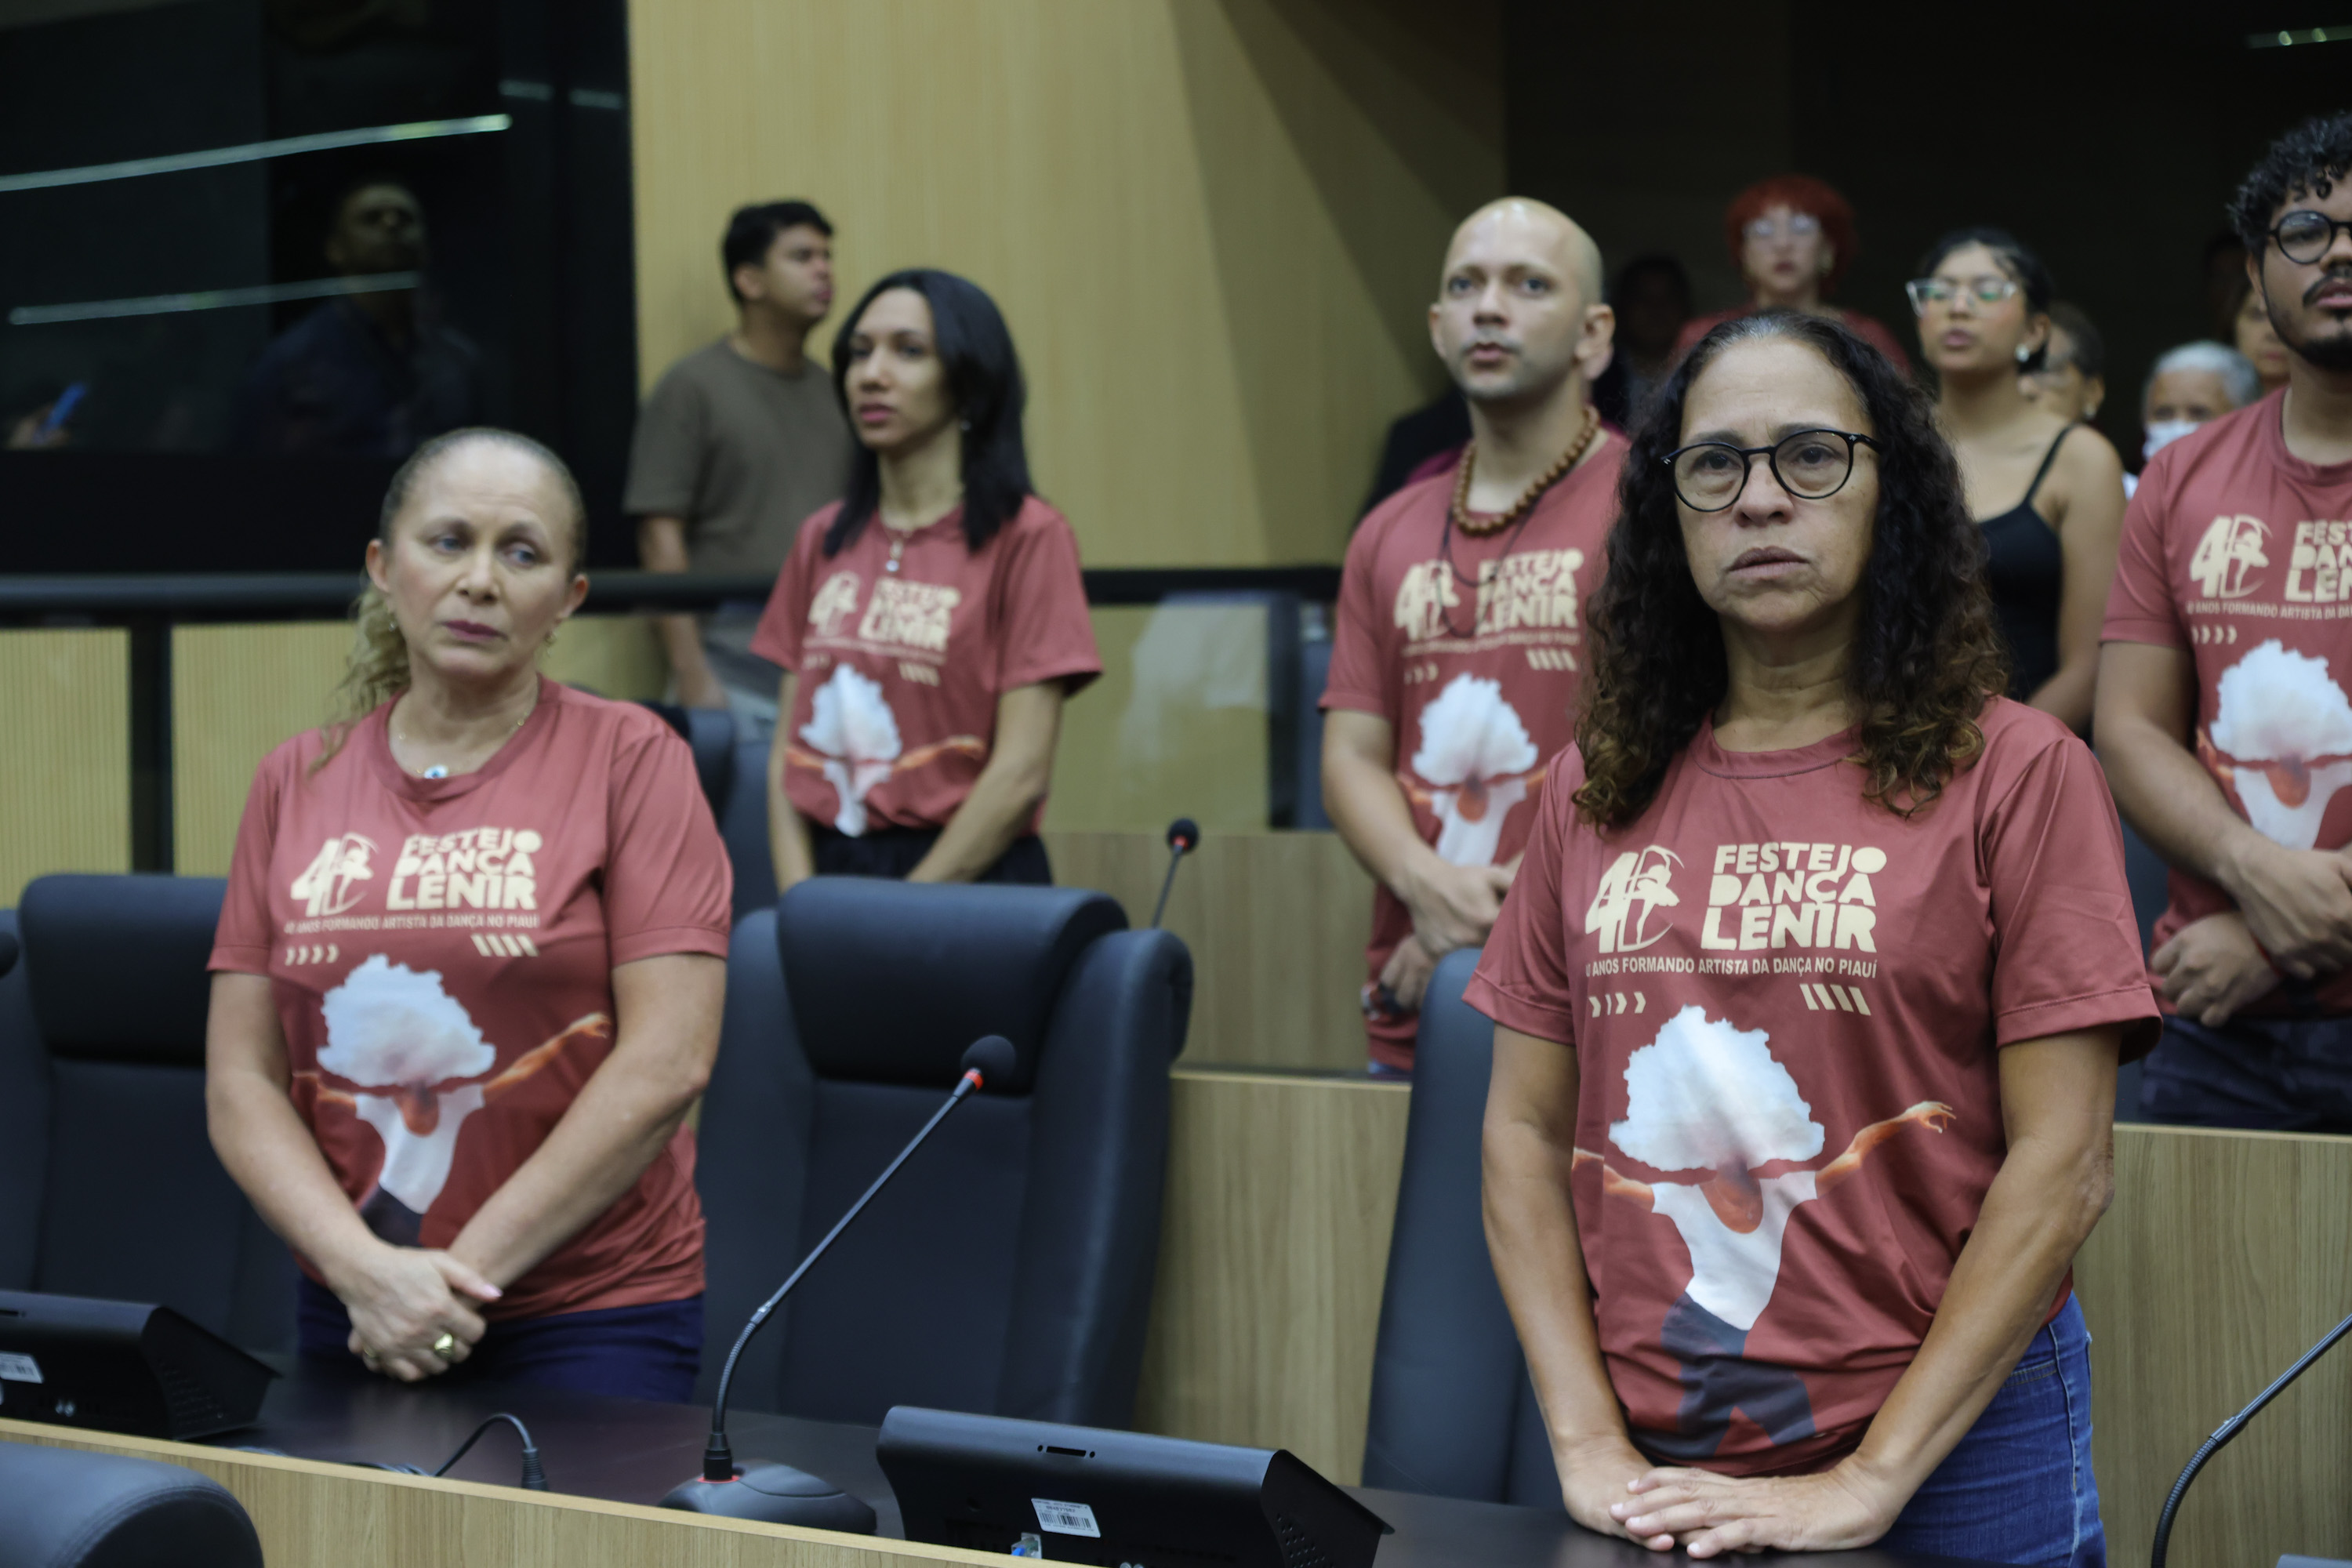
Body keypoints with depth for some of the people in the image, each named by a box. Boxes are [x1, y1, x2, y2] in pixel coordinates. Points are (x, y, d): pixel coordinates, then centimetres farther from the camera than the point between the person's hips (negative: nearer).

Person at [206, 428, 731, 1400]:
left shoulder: (630, 761, -4)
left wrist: (466, 1269, -12)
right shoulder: (294, 784, 6)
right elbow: (242, 1083, 3)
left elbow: (665, 1064, -11)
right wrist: (364, 1268, -13)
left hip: (594, 1316, -3)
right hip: (354, 1317, 3)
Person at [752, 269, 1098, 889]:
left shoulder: (1026, 536, -4)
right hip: (829, 872, 4)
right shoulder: (824, 540, 11)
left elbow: (1021, 773, -10)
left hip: (967, 884, -4)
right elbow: (789, 748, 10)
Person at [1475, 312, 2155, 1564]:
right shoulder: (1597, 790, 7)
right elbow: (1526, 1133, 6)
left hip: (1945, 1458, -3)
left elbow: (2060, 1166, -9)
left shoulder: (2013, 774, -4)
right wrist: (1589, 1449, -5)